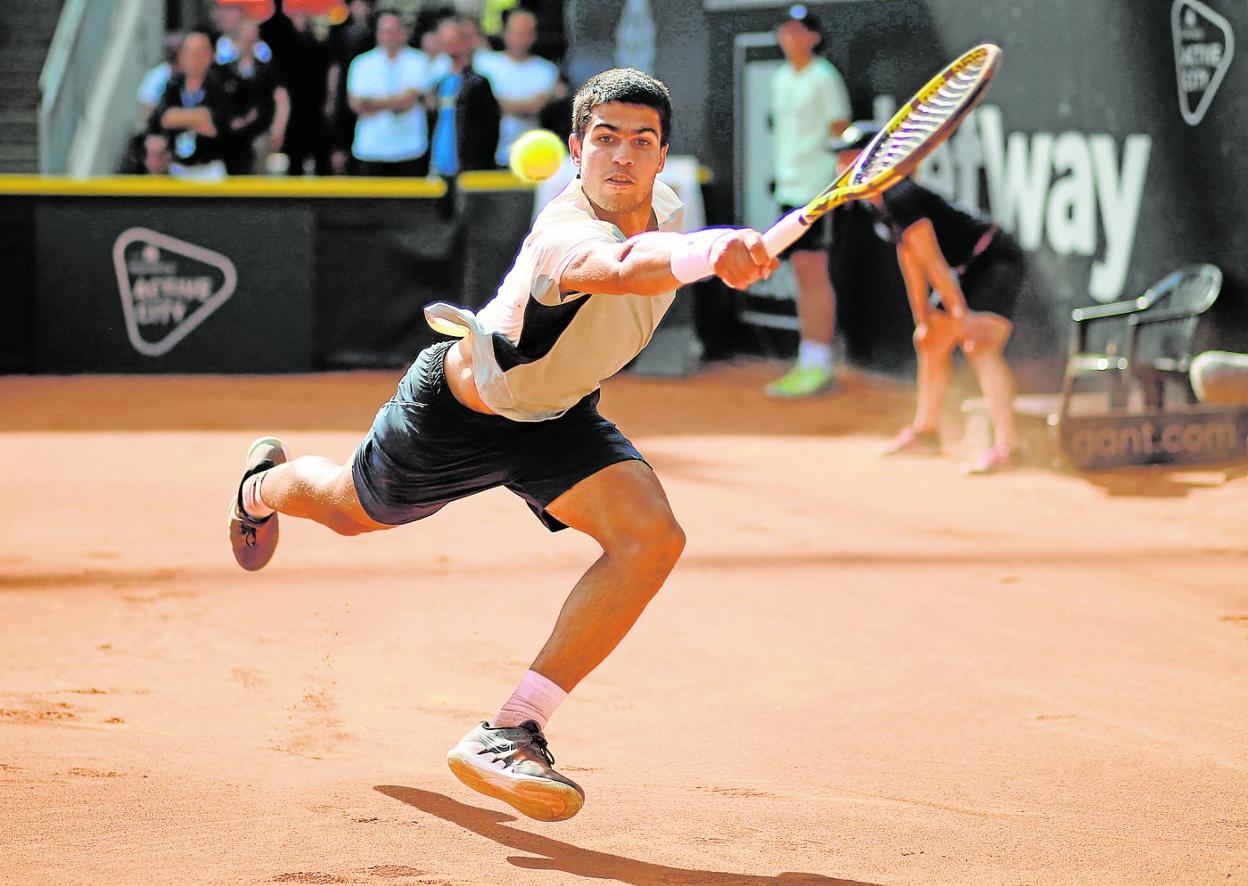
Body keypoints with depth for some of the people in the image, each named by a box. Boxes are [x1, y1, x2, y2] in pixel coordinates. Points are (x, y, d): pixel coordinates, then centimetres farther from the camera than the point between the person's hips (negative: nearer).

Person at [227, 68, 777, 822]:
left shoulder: (666, 211, -16)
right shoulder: (569, 237, -41)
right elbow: (627, 269, -67)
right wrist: (712, 253, -84)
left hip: (559, 421, 5)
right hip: (455, 412, -5)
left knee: (654, 539, -22)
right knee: (351, 512, 24)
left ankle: (511, 734, -19)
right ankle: (266, 485, 64)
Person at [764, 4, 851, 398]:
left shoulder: (824, 78, -6)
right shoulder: (781, 79, 16)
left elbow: (840, 132, -6)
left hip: (816, 186, -8)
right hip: (788, 188, 8)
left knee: (813, 273, -9)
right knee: (803, 275, 9)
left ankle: (819, 366, -9)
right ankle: (809, 365, 12)